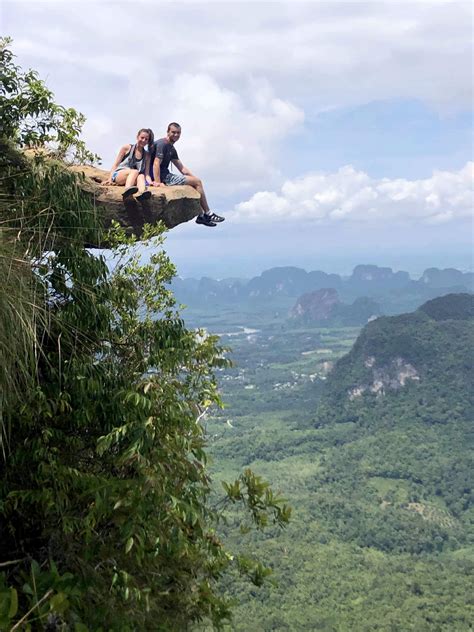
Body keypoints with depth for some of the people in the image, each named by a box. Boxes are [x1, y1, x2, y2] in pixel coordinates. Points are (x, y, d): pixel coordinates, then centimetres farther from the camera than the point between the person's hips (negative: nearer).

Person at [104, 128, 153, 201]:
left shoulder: (146, 155, 15)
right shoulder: (127, 148, 8)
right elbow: (115, 164, 4)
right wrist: (110, 179, -10)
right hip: (118, 175, -2)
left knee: (141, 176, -33)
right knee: (135, 171, -34)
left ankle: (141, 193, -68)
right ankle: (127, 191, -67)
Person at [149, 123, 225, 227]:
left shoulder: (171, 149, 19)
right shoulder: (162, 144, -12)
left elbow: (181, 168, 20)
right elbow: (156, 164, -24)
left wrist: (194, 177, 11)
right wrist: (158, 182, -33)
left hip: (166, 176, 11)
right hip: (162, 177, -11)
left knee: (195, 184, 15)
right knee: (197, 182, -7)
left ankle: (201, 216, 9)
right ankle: (207, 214, 1)